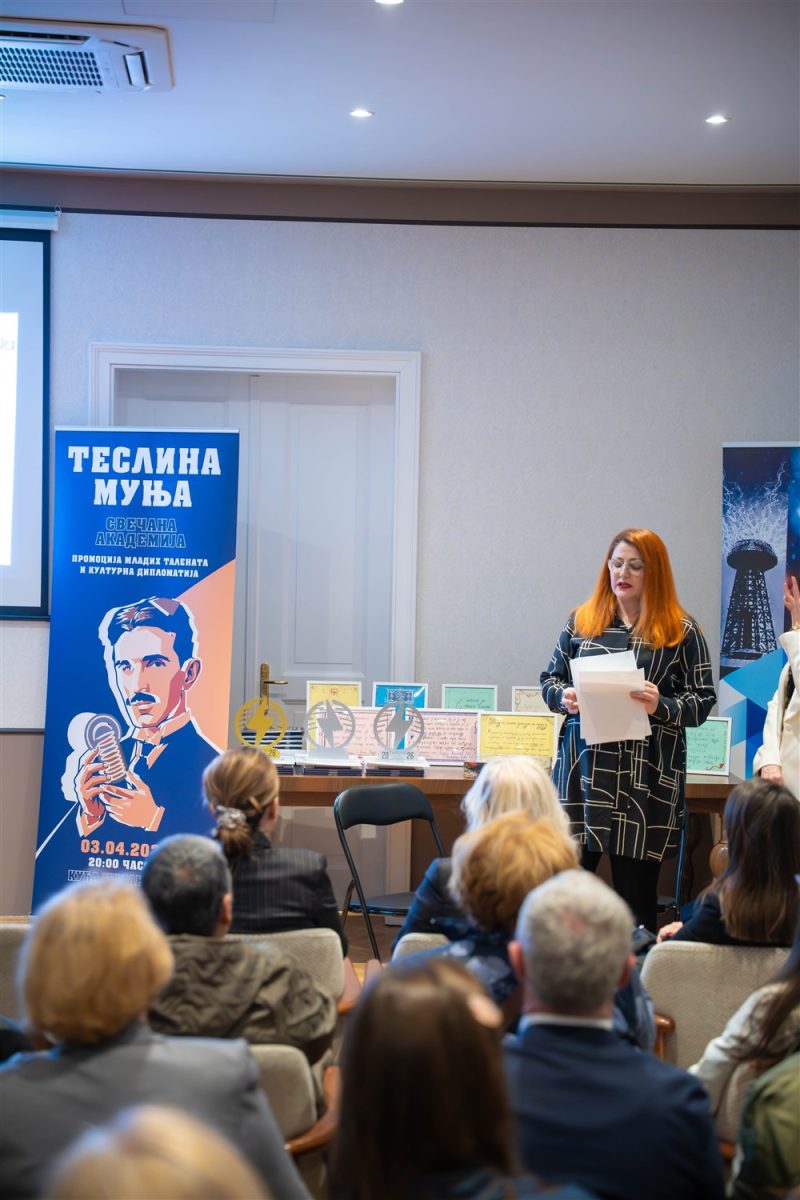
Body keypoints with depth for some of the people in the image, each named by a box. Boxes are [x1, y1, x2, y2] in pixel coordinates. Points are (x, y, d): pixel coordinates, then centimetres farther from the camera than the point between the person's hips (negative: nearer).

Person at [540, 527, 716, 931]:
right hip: (583, 766, 2)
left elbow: (703, 700, 1)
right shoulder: (582, 620, 11)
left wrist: (661, 707, -16)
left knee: (636, 887, 4)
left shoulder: (682, 631, 3)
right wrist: (564, 697, -6)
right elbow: (549, 680, 15)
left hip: (646, 774, -2)